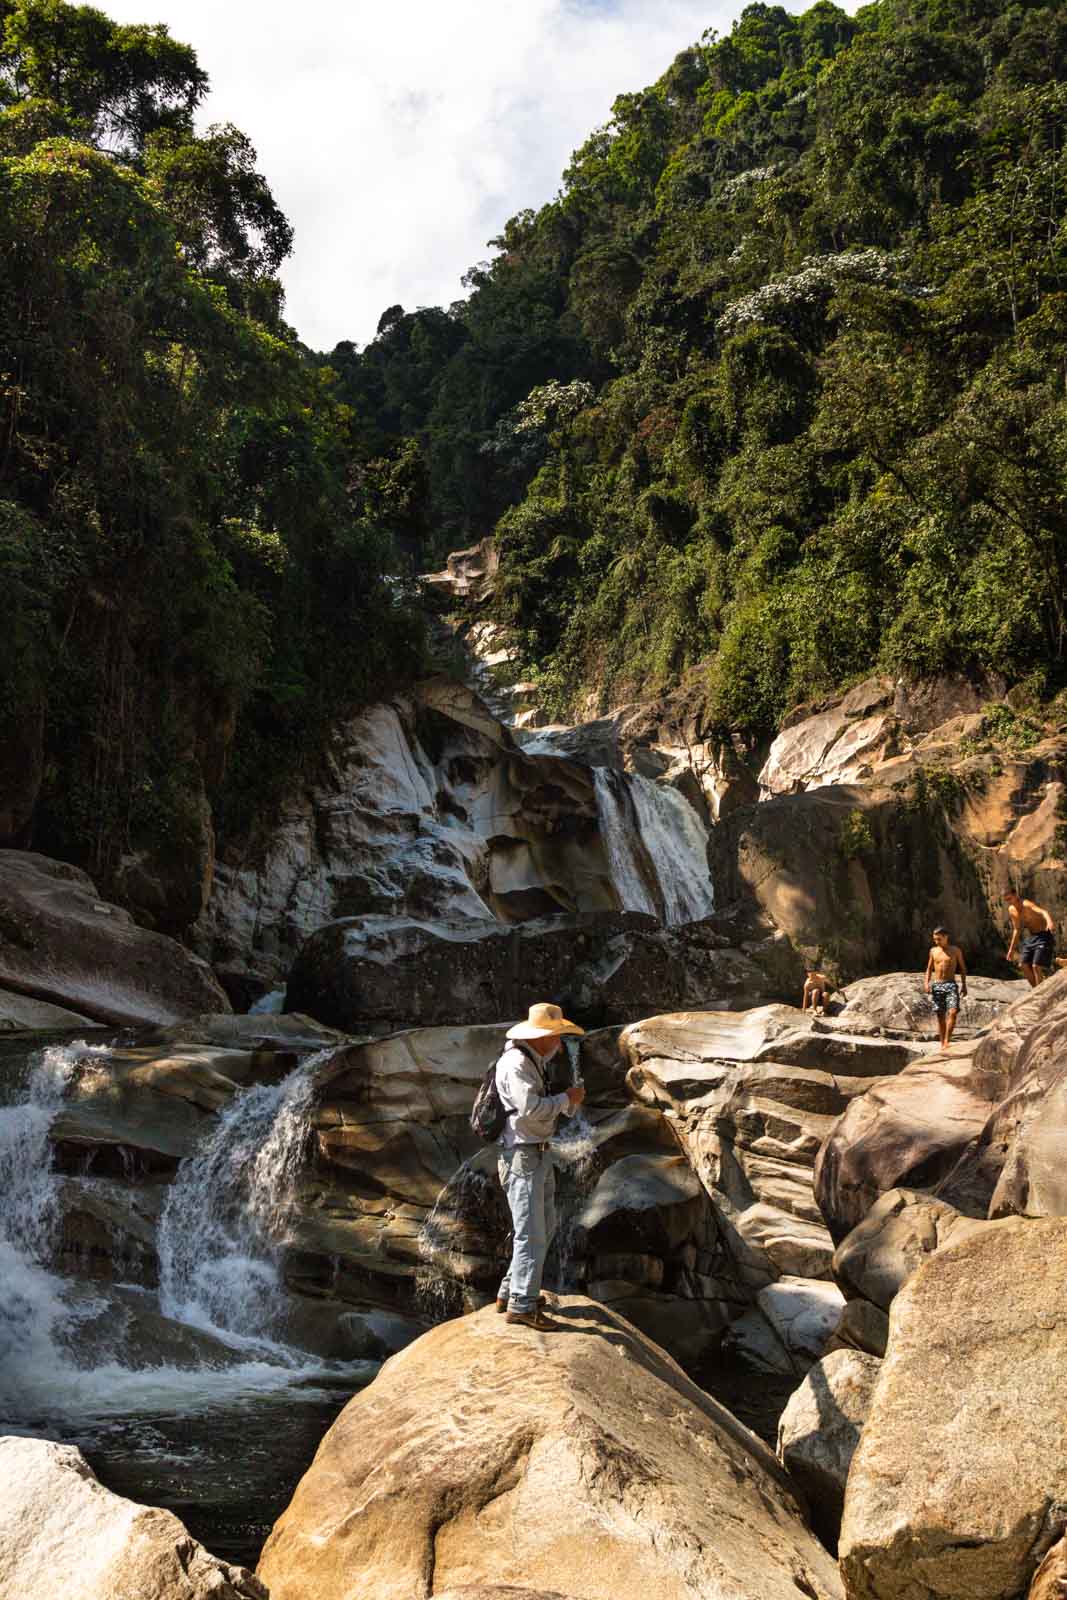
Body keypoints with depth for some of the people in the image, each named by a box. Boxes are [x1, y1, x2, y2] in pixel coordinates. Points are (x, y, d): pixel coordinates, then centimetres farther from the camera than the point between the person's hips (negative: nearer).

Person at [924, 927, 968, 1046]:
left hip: (950, 984, -2)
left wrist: (964, 985, 5)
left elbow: (962, 968, 10)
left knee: (953, 1012, -20)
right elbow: (929, 968, 15)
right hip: (936, 985, 2)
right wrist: (927, 982, 0)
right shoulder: (933, 951, 10)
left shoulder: (955, 950, 4)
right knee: (940, 1016, 4)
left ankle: (947, 1041, -18)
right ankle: (942, 1044, 9)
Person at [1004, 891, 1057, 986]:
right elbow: (1017, 929, 17)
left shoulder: (1027, 905, -22)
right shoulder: (1011, 910, 3)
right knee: (1024, 965, 4)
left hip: (1044, 936, -8)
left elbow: (1043, 912, -43)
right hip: (1030, 937, 8)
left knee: (1036, 966, -16)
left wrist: (1049, 921, -66)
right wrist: (1012, 948, 19)